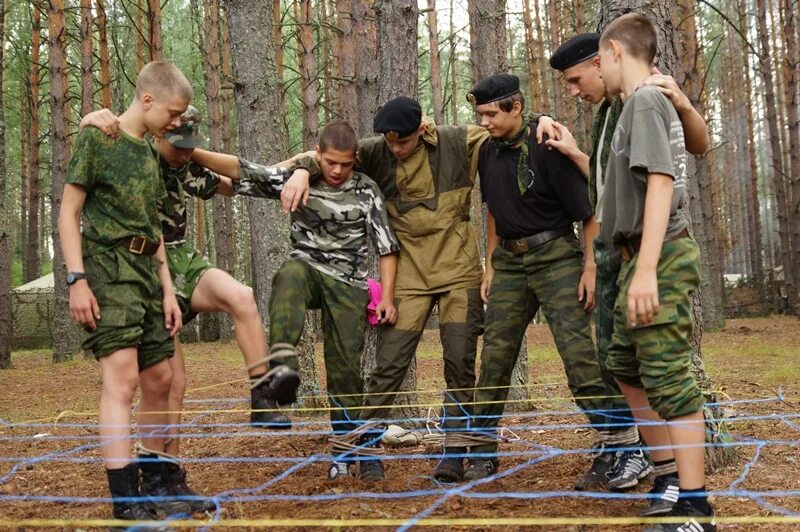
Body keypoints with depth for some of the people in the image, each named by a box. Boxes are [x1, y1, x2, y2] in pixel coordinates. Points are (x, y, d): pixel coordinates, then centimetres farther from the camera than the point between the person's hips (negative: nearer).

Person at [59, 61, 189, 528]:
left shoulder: (151, 154, 18)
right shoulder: (96, 138, -3)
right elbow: (69, 213, -6)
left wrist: (167, 289, 15)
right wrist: (77, 279, -16)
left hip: (147, 274, 8)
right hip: (108, 270, -8)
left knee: (160, 377, 9)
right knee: (122, 377, -17)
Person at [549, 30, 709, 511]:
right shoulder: (605, 114, 18)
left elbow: (700, 145, -18)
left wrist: (683, 103, -35)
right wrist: (574, 154, 24)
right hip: (610, 247, 9)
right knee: (612, 356, 13)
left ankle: (673, 473, -6)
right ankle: (625, 452, 24)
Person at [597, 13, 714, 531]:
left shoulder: (645, 101, -10)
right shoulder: (651, 104, 19)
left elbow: (661, 181, -21)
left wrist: (646, 270, -27)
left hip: (660, 259, -10)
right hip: (645, 259, 10)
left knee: (668, 377, -9)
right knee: (628, 365, 17)